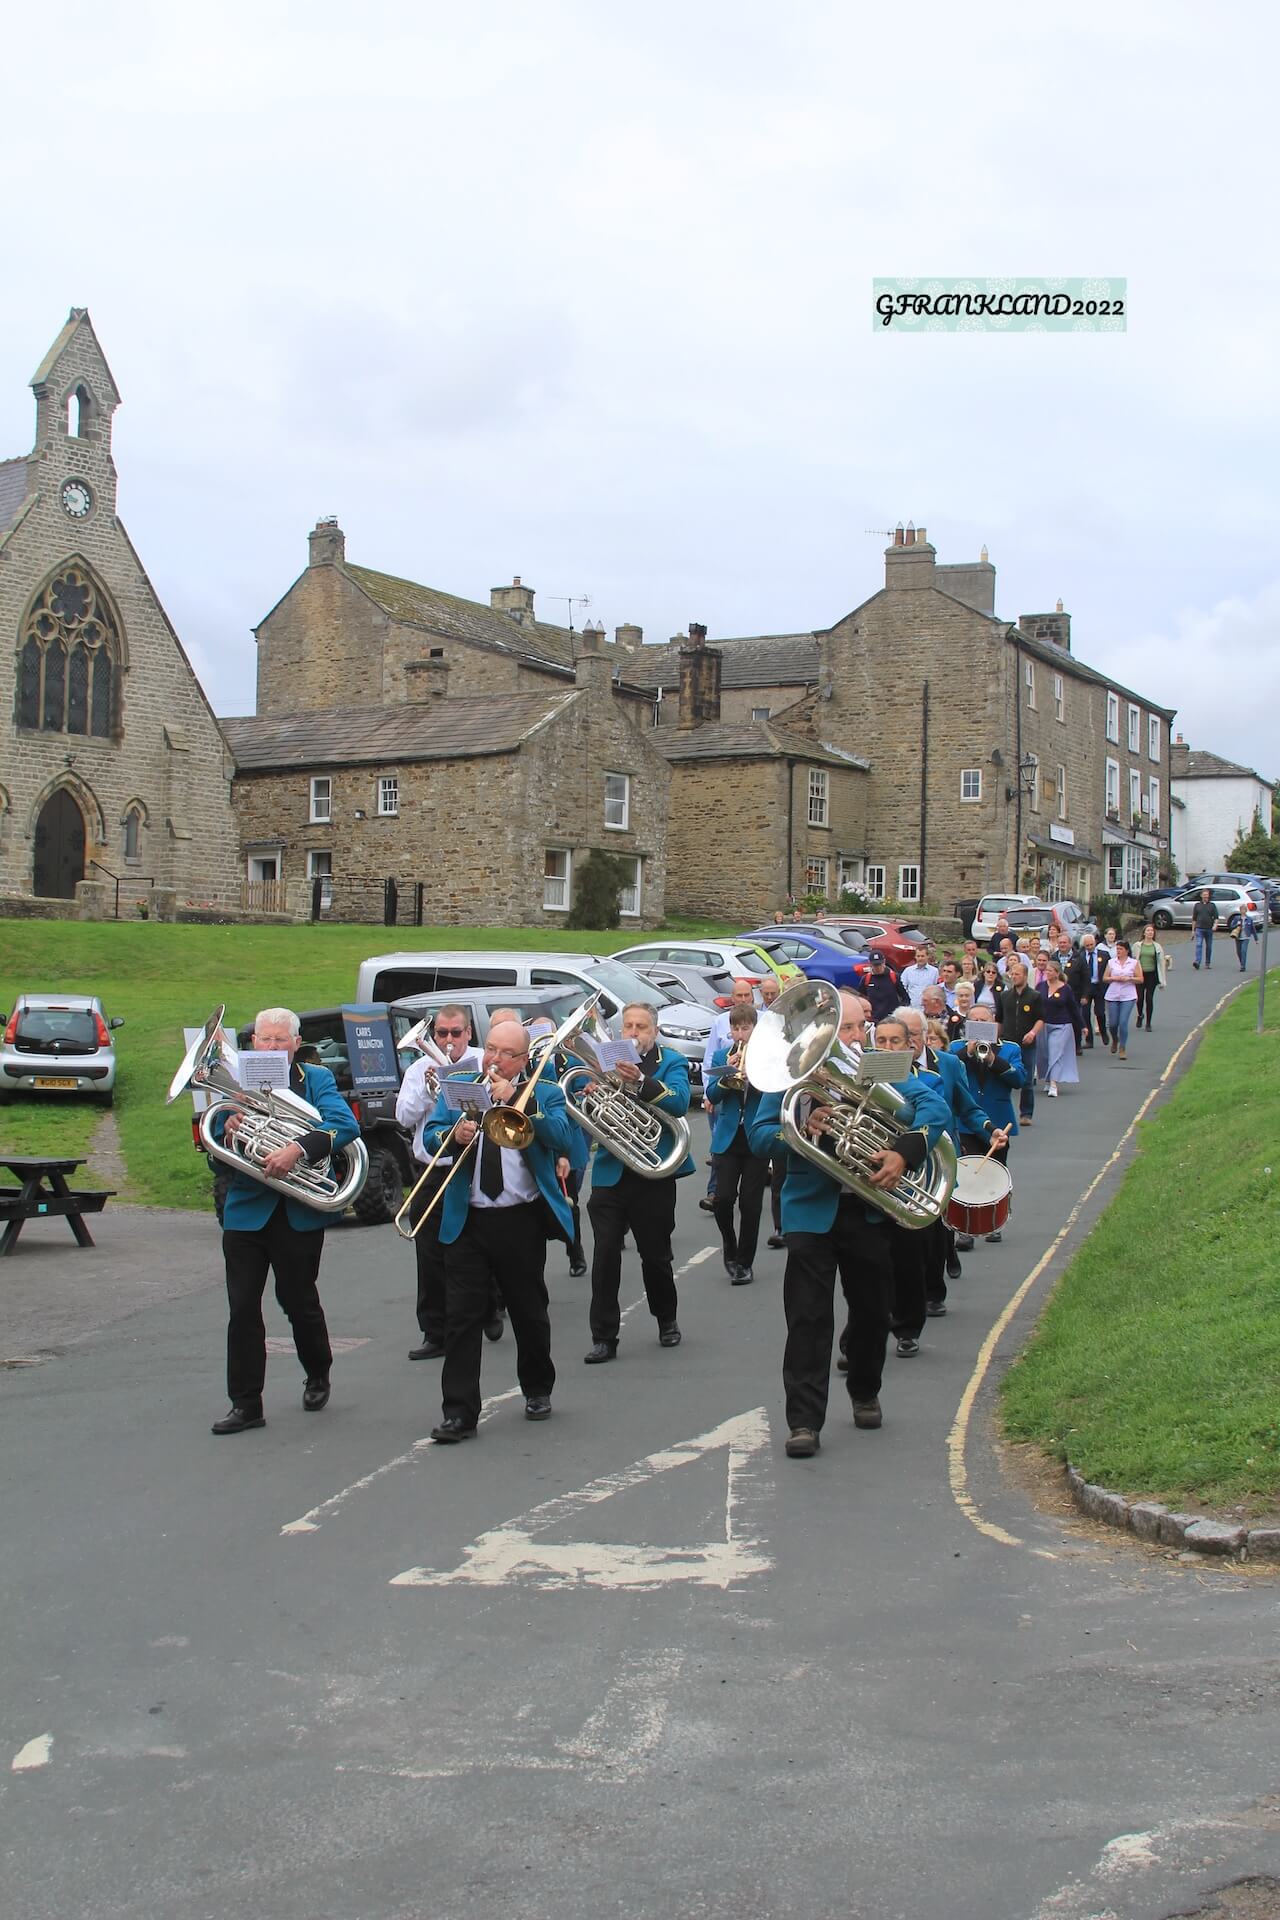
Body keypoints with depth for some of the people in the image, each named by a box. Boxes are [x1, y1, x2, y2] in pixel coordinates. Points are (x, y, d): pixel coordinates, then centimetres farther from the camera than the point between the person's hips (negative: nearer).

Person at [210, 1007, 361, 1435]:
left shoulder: (316, 1080, 2)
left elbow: (345, 1124, -16)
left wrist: (297, 1149, -31)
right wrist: (227, 1131, -20)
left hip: (300, 1212, -1)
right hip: (246, 1210, 2)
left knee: (299, 1302, 9)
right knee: (242, 1308, -1)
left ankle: (317, 1375, 35)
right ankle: (245, 1404, 6)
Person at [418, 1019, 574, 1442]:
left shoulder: (544, 1094, 3)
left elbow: (561, 1138, -13)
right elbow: (430, 1135, 3)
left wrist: (517, 1101, -19)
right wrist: (453, 1136, -19)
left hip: (522, 1221, -1)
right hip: (466, 1221, 1)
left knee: (530, 1313, 12)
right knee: (461, 1317, -4)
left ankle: (538, 1391, 33)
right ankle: (459, 1413, -3)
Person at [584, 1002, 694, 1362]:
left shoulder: (671, 1063, 1)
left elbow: (679, 1103, -19)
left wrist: (641, 1082, -35)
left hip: (653, 1174, -2)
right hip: (610, 1173, 2)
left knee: (656, 1254, 9)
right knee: (605, 1255, -5)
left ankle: (667, 1320, 32)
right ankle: (604, 1338, -1)